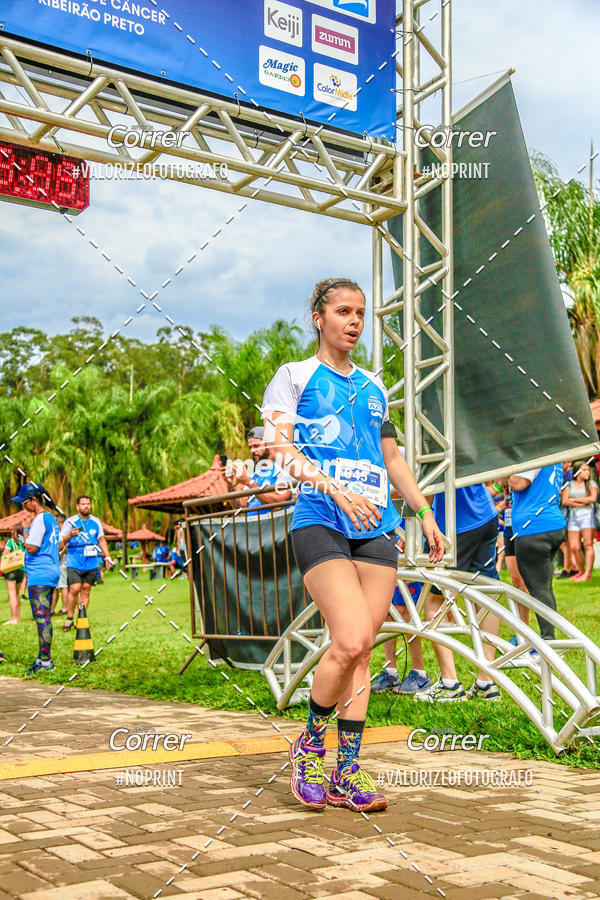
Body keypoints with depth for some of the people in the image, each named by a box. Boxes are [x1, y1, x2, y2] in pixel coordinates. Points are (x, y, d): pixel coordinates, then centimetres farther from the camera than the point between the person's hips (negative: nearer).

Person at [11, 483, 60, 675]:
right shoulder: (51, 519, 16)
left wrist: (24, 532, -4)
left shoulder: (40, 519, -14)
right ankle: (43, 657, 20)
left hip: (39, 575, -10)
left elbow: (32, 547, -18)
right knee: (43, 618, 14)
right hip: (51, 572, 10)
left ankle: (45, 660, -8)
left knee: (42, 617, -9)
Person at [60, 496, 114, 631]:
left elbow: (101, 540, 19)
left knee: (86, 590, 2)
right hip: (74, 562, -3)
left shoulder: (96, 521, 11)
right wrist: (70, 535, -24)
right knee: (74, 589, -14)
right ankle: (69, 618, 2)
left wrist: (107, 557, 12)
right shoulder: (70, 522, -1)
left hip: (91, 562, 3)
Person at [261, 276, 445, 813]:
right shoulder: (295, 376, 6)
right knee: (351, 640, -19)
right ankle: (310, 744, 5)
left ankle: (347, 774, 9)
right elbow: (279, 446, -7)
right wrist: (337, 490, -19)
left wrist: (425, 512, 20)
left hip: (377, 527, 5)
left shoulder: (373, 385, 22)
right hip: (320, 523, -5)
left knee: (362, 651, 1)